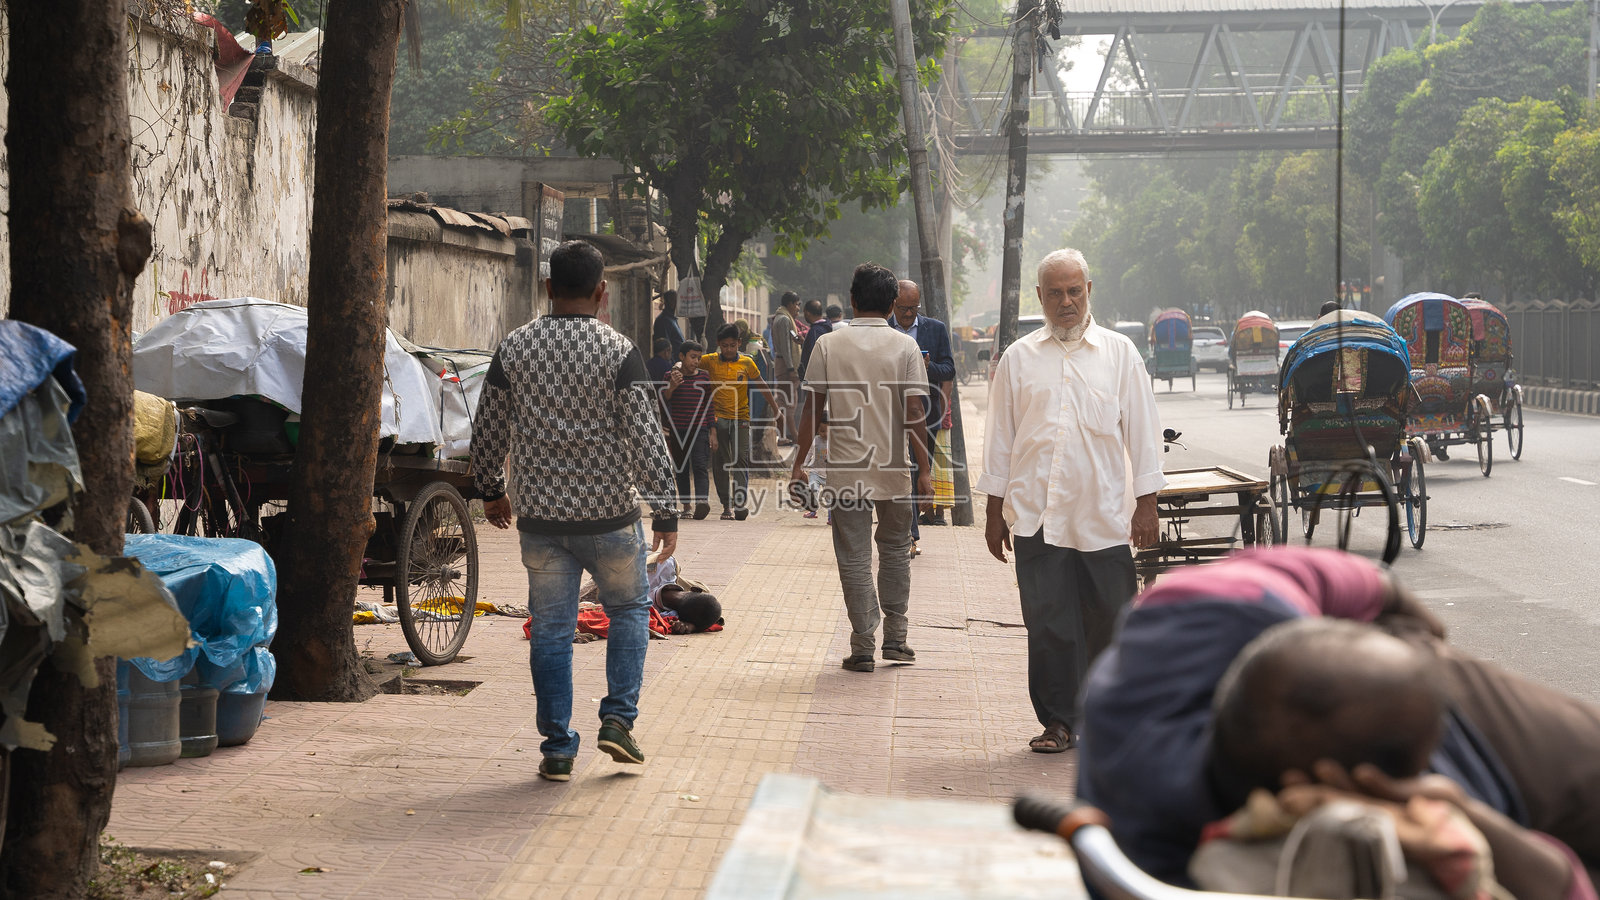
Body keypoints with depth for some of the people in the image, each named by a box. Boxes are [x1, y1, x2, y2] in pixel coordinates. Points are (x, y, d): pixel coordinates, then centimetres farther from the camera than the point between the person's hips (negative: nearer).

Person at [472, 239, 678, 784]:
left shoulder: (515, 348, 0)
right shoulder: (619, 352, -9)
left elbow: (487, 432, 7)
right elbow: (646, 440, -10)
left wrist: (491, 491, 23)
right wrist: (665, 514, -3)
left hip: (538, 514, 2)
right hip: (608, 514, -2)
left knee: (550, 630, 9)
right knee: (630, 609, 20)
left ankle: (557, 749, 10)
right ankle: (618, 719, 9)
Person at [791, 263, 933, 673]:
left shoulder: (829, 345, -1)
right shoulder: (905, 347, -3)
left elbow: (812, 410, -1)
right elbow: (914, 414, -7)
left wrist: (799, 465, 7)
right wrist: (924, 469, -1)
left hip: (845, 470, -1)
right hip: (894, 470, 1)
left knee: (854, 558, 4)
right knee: (895, 551, 18)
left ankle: (863, 647, 3)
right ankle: (895, 637, 20)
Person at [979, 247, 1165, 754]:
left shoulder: (1119, 354, 9)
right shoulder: (1018, 359, 9)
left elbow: (1141, 429, 8)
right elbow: (999, 437, 12)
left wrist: (1146, 503, 2)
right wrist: (995, 509, 8)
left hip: (1104, 516, 0)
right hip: (1036, 515, 0)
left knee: (1109, 621, 1)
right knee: (1047, 623, -1)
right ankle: (1057, 722, 9)